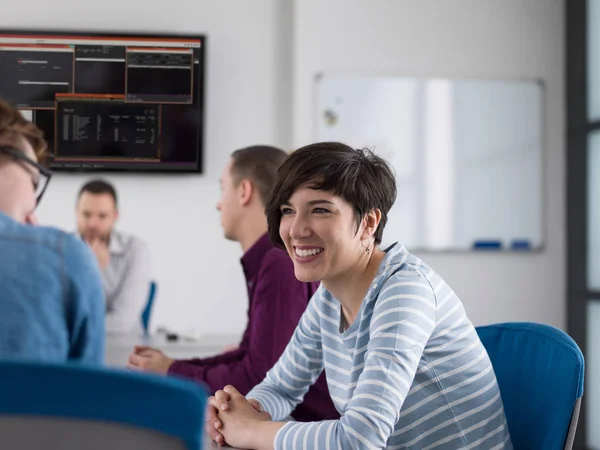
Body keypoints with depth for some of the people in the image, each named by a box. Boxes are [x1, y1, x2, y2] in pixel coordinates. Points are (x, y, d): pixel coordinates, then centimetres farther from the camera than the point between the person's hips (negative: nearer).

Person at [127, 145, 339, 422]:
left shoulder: (282, 263, -21)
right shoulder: (272, 259, 9)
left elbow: (258, 378, -21)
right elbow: (248, 356, 15)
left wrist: (172, 374, -8)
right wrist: (171, 367, 5)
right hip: (290, 417, 8)